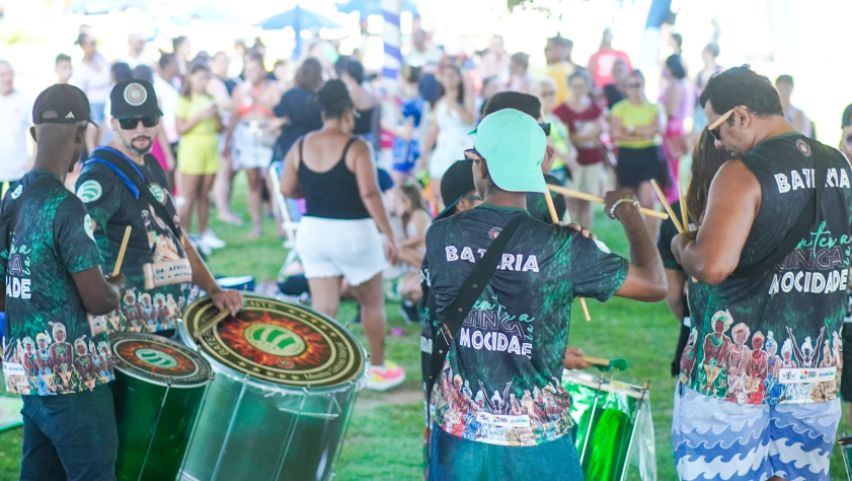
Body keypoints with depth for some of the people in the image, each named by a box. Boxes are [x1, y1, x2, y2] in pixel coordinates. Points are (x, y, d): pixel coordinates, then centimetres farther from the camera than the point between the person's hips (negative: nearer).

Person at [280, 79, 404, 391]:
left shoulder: (301, 146, 3)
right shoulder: (355, 147, -13)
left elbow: (287, 190, 5)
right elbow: (370, 194, -19)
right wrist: (389, 235, -15)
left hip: (313, 232, 4)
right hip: (351, 233, -4)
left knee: (323, 308, 6)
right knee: (372, 301, 16)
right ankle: (378, 369, 27)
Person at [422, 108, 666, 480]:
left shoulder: (440, 237, -5)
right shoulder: (561, 247, -15)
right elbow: (655, 285, -7)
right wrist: (627, 210, 8)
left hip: (458, 434, 3)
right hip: (535, 444, -2)